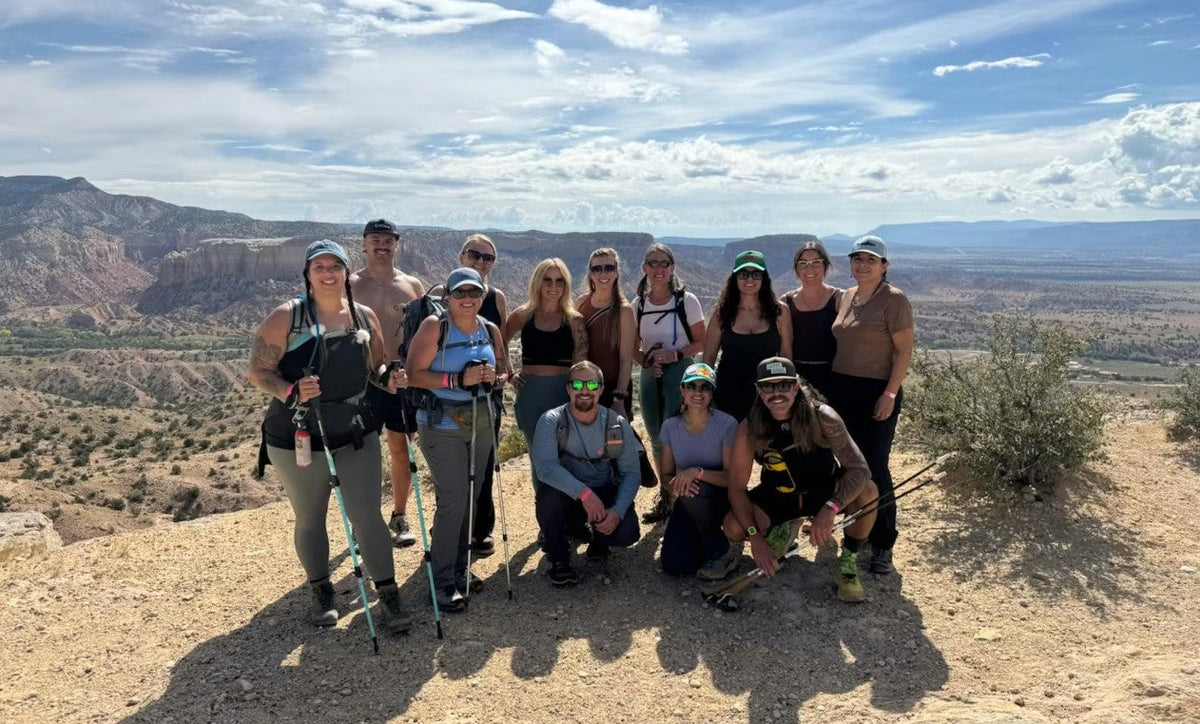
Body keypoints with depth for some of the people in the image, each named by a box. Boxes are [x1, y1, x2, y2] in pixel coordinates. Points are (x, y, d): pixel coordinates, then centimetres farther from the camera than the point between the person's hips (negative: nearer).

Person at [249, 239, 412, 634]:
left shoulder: (365, 316, 2)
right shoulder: (286, 317, -9)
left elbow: (378, 365, 12)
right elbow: (258, 371, -10)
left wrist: (391, 378, -11)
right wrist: (290, 392, -29)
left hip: (357, 435, 2)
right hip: (298, 439, -1)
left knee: (366, 513, -1)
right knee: (310, 518, 14)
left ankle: (388, 597, 9)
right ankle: (321, 592, 34)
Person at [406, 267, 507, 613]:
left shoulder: (491, 330, 6)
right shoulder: (434, 326, -11)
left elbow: (503, 370, 16)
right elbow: (413, 375, -16)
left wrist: (494, 377, -7)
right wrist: (458, 379, -24)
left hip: (480, 422, 6)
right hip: (442, 425, -6)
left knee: (471, 498, 12)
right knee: (453, 500, -8)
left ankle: (459, 569, 28)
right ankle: (443, 582, 5)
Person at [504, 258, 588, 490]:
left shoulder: (574, 321, 1)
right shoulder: (523, 316, 4)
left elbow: (581, 367, -3)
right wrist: (509, 373, 4)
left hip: (564, 393, -1)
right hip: (530, 394, 1)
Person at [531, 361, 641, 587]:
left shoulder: (618, 424, -6)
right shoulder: (551, 421, -14)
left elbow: (631, 473, -5)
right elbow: (545, 467, -28)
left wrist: (618, 511, -22)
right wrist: (584, 492, -39)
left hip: (605, 495, 2)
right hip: (566, 496, -1)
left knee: (627, 532, -25)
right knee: (548, 493, -35)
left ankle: (599, 543, 16)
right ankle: (558, 559, -6)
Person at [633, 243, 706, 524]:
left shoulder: (686, 300, -5)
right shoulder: (638, 304, 6)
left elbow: (701, 343, -4)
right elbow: (634, 347, 11)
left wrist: (675, 354, -18)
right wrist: (646, 361, -9)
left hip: (680, 373, -4)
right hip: (650, 376, 5)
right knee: (656, 439, 12)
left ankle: (671, 498, 6)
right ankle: (665, 497, 26)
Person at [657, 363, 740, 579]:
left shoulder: (727, 425, -16)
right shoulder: (670, 426, -5)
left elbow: (732, 478, -17)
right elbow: (666, 474, 0)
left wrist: (698, 472, -34)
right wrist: (675, 484, -24)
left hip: (720, 499, -3)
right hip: (688, 503, 3)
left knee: (696, 489, -37)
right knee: (673, 565, -16)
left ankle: (720, 554, -12)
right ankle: (699, 540, 20)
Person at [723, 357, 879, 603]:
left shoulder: (822, 417, -26)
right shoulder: (749, 430, -22)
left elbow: (859, 469, -31)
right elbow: (737, 487, -17)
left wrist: (829, 509, -46)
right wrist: (755, 537, -28)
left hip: (825, 489, -2)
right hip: (778, 495, 2)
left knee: (867, 492, -32)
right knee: (733, 527, -22)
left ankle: (848, 563, -5)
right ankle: (783, 527, 15)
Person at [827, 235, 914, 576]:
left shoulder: (894, 299, -9)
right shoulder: (846, 297, 11)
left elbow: (904, 350, -11)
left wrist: (890, 393, -16)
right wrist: (831, 383, 12)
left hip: (877, 393, -6)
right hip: (842, 389, 6)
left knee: (875, 466, -5)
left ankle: (882, 546, 7)